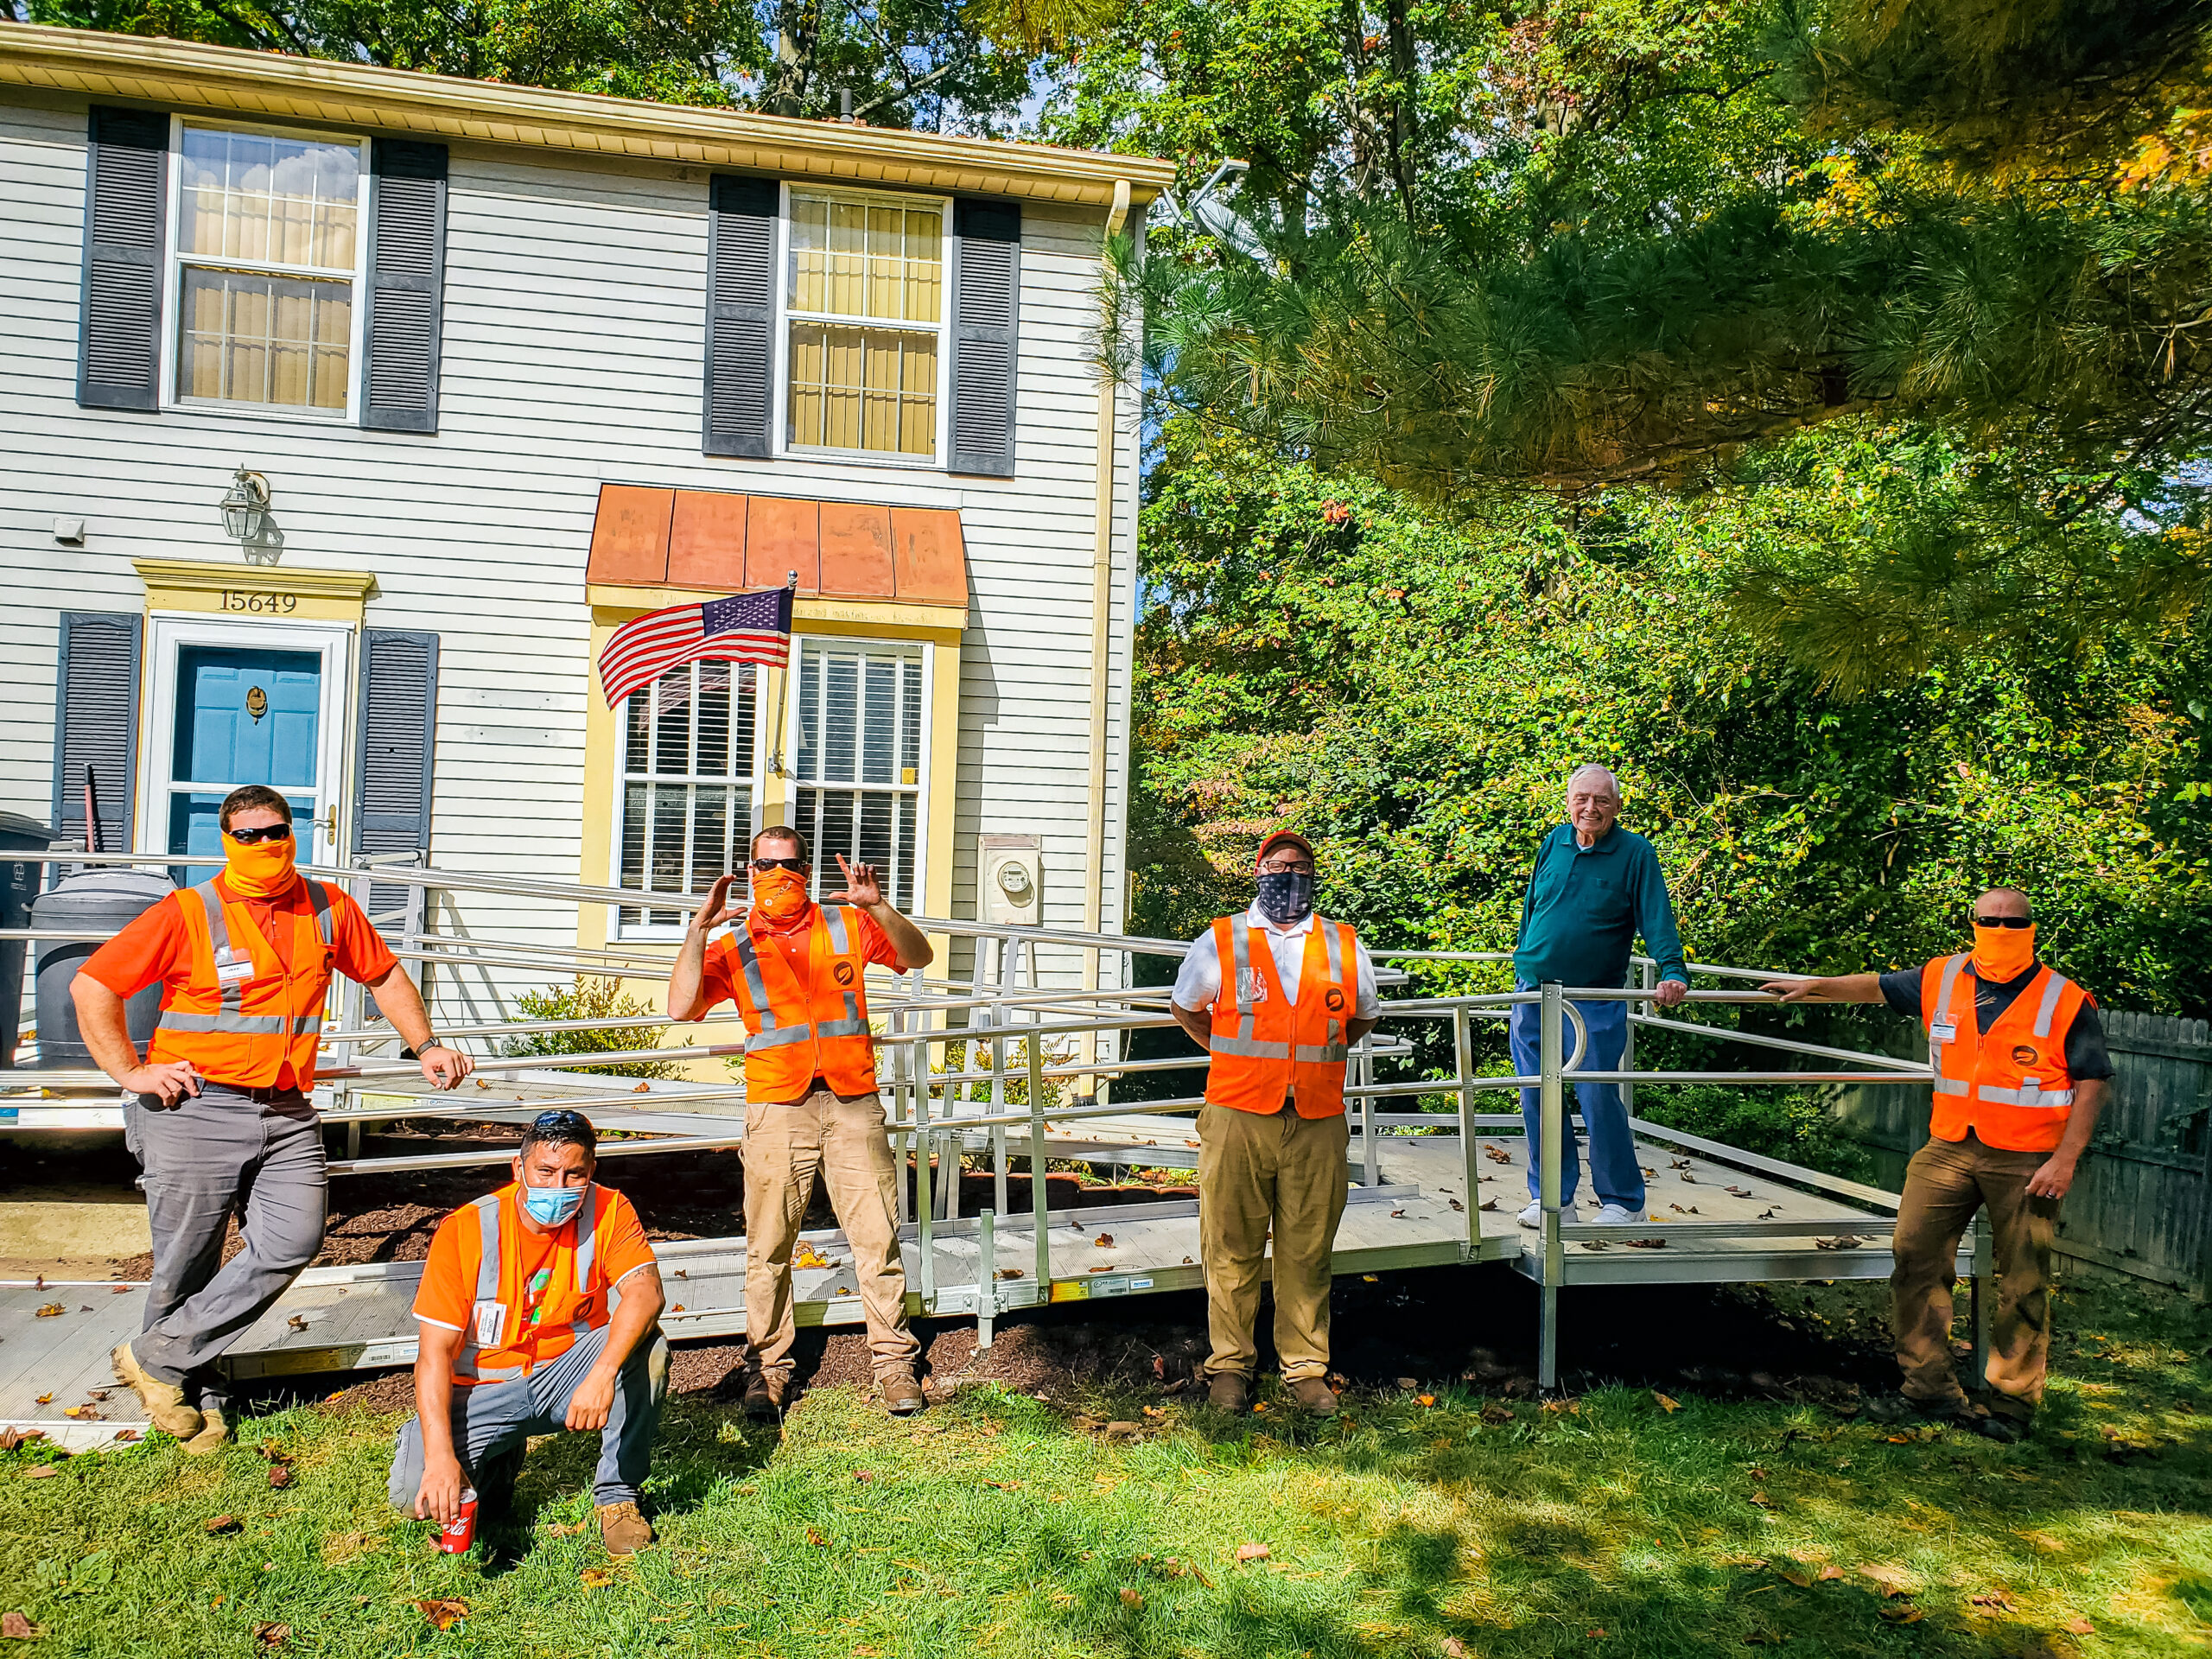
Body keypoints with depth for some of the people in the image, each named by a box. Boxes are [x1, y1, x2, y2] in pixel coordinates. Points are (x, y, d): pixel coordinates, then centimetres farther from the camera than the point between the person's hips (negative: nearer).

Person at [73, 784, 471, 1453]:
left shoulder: (328, 909, 8)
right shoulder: (189, 912, -3)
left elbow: (383, 974, 22)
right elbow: (92, 985, -1)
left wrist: (425, 1046, 16)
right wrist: (130, 1073, -6)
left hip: (287, 1111, 3)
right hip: (195, 1108, -3)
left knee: (293, 1241, -12)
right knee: (187, 1265, 2)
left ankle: (158, 1357, 3)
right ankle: (200, 1398, 21)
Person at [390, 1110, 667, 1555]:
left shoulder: (609, 1212, -13)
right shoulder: (465, 1230, -16)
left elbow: (645, 1292, -29)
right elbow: (435, 1353, -17)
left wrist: (603, 1374, -47)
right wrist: (440, 1455, -29)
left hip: (568, 1375, 0)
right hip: (485, 1388, 0)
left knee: (645, 1344, -29)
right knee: (415, 1494, -22)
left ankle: (618, 1492, -9)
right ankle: (499, 1461, 13)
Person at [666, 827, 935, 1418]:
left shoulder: (846, 925, 10)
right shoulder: (733, 947, 9)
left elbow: (918, 957, 1)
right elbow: (681, 1008, -4)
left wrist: (877, 907, -14)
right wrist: (698, 929, -11)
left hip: (853, 1102, 0)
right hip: (777, 1108, 0)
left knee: (877, 1236, 0)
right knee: (768, 1246, 3)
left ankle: (895, 1362, 11)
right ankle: (768, 1366, 18)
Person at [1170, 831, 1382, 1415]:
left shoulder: (1345, 948, 9)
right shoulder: (1219, 943, 4)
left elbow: (1363, 1019, 25)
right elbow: (1186, 1009, 18)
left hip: (1318, 1124, 1)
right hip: (1236, 1117, -1)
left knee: (1307, 1252, 7)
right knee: (1232, 1248, 5)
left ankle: (1306, 1366, 21)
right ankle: (1231, 1363, 19)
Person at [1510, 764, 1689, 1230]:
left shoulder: (1636, 853, -4)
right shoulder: (1553, 843, 8)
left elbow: (1657, 921, -9)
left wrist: (1672, 973, -25)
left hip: (1595, 1003, -4)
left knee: (1599, 1101, -4)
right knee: (1537, 1100, 6)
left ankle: (1622, 1202, 13)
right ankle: (1553, 1197, 18)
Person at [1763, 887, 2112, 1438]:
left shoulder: (2065, 1001, -5)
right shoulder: (1942, 980, 6)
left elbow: (2093, 1083, -5)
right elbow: (1878, 987, 21)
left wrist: (2065, 1160, -11)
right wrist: (1815, 986, 19)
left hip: (2027, 1161, -4)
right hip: (1949, 1149, 4)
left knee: (2023, 1284, 2)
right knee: (1914, 1258, -2)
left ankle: (2012, 1400, 16)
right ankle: (1930, 1387, 7)